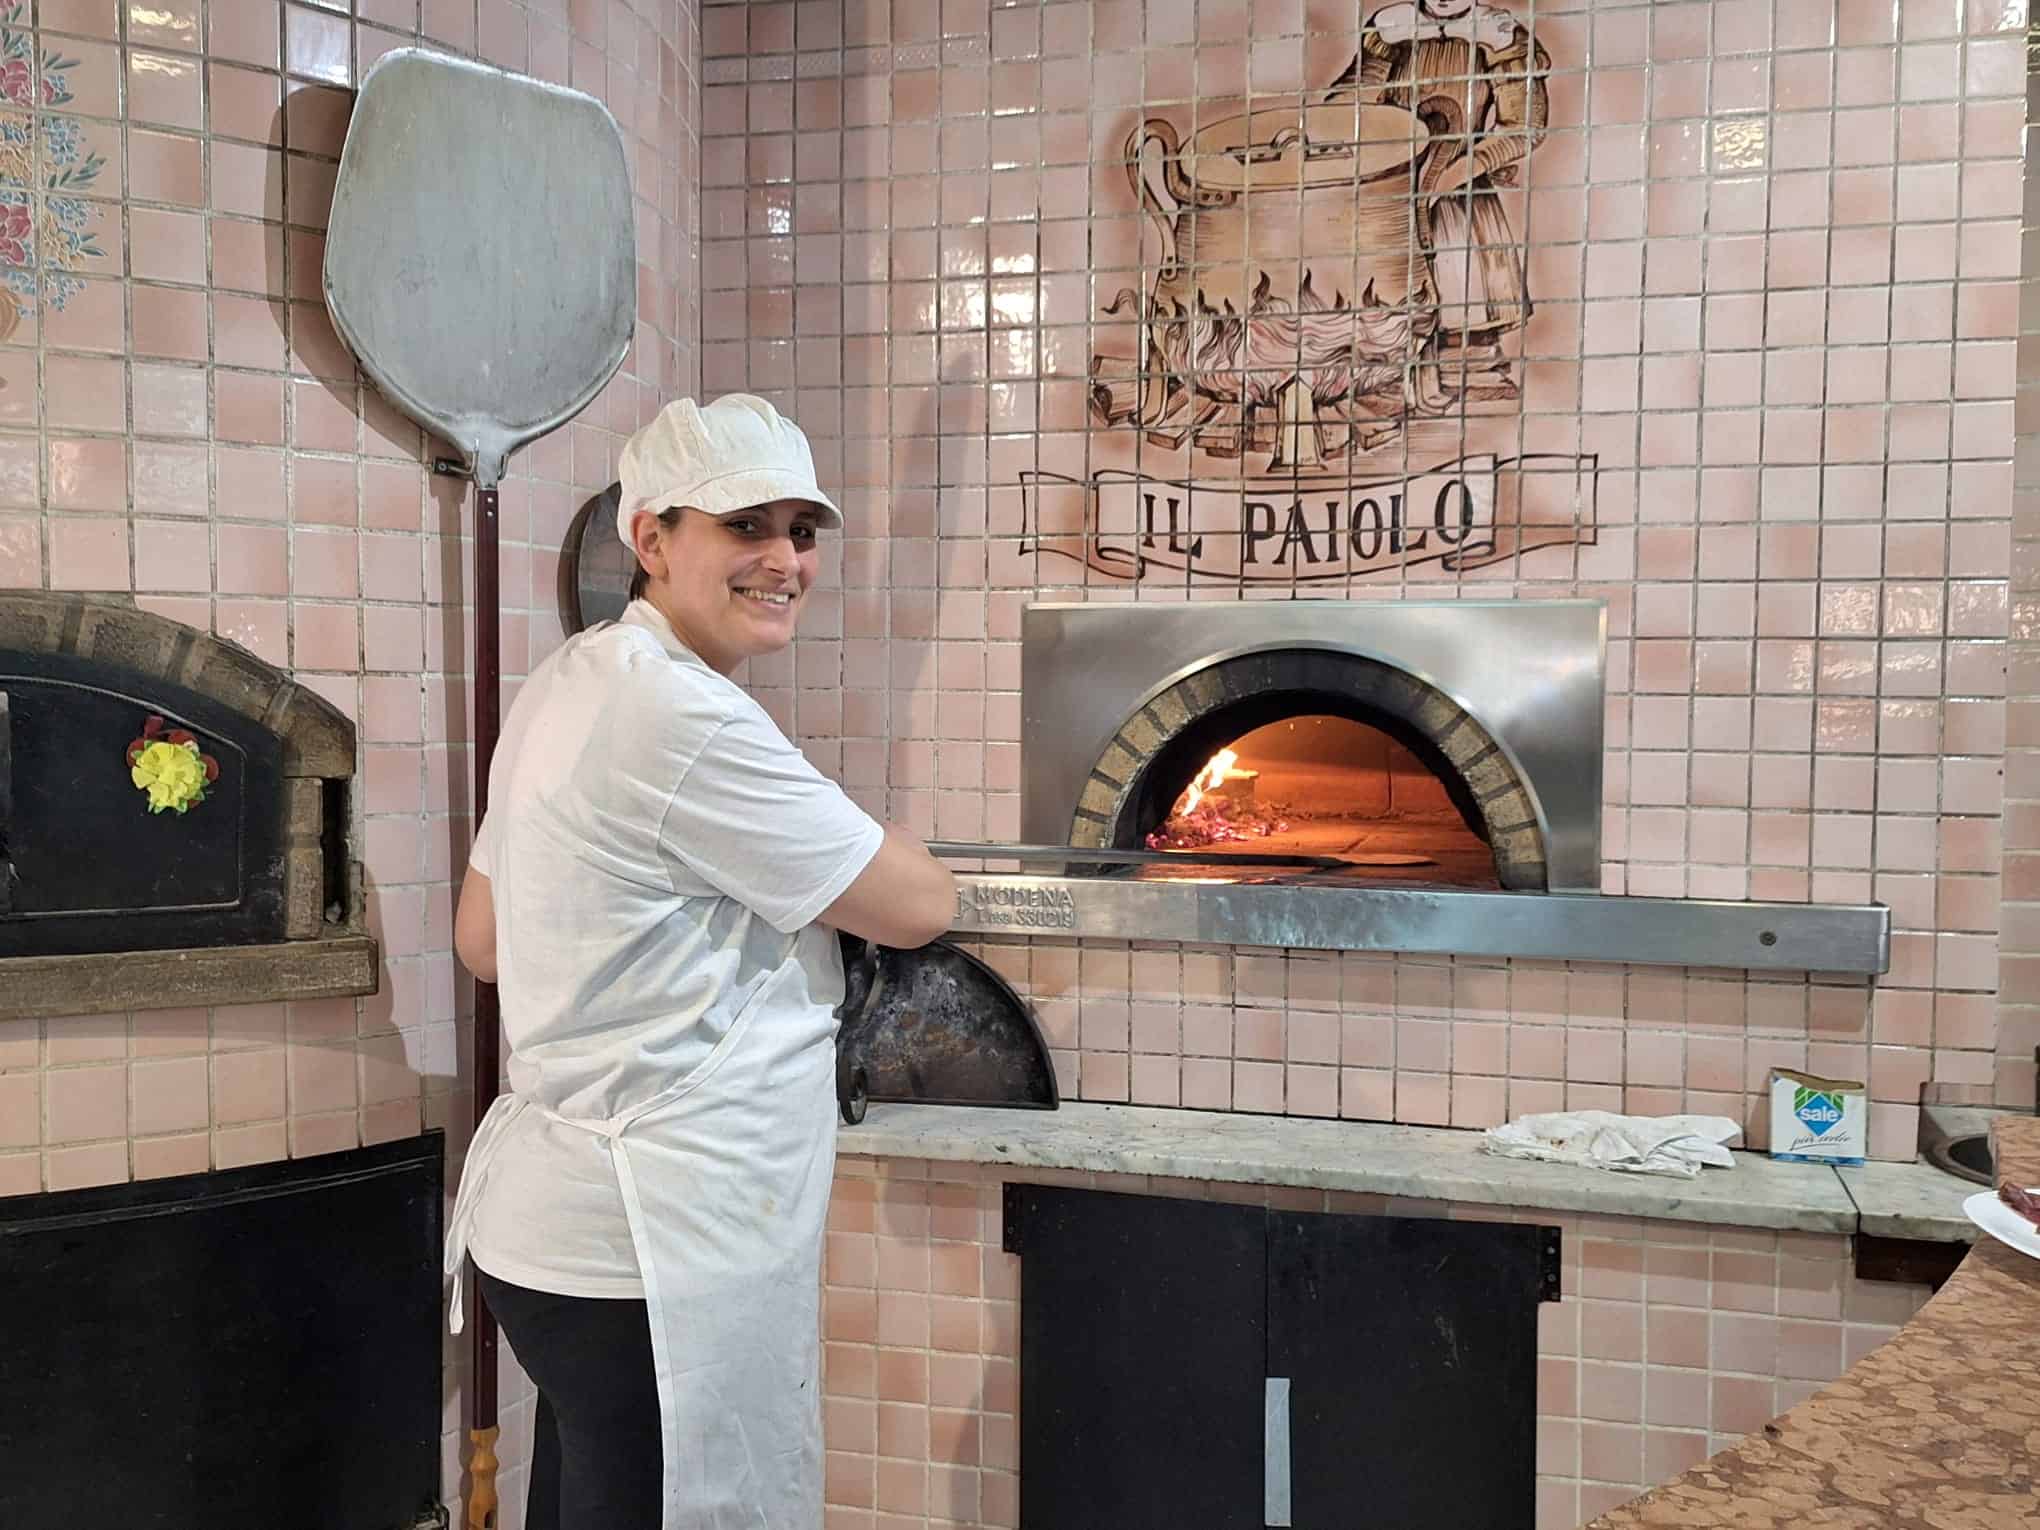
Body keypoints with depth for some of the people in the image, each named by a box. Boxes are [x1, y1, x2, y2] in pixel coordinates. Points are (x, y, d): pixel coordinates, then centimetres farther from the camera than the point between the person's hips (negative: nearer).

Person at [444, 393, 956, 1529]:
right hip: (649, 1261, -10)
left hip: (561, 1220, 10)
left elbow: (484, 942, 17)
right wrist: (895, 858, 8)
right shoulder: (685, 717, -21)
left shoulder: (570, 683, 9)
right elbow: (920, 905, -15)